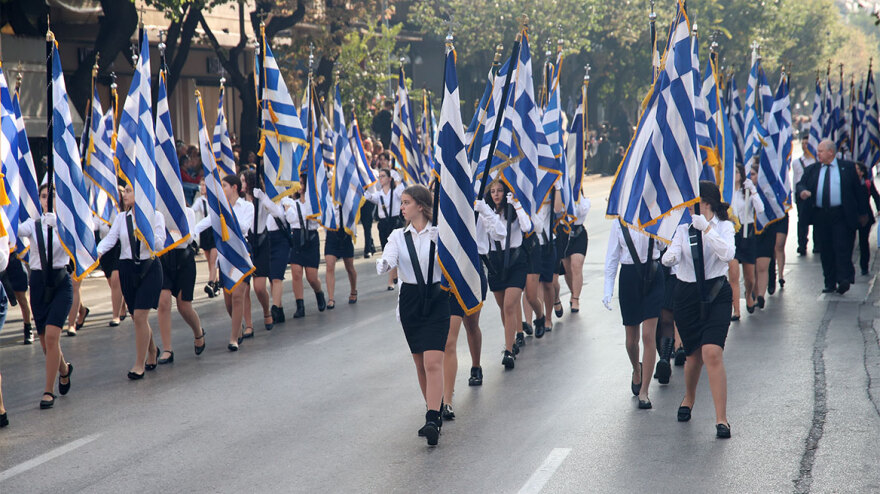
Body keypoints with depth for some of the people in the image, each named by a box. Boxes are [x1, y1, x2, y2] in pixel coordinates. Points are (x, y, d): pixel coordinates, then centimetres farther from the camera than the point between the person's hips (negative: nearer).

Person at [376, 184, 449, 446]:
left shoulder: (440, 233, -2)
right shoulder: (398, 236, 6)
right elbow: (387, 262, -9)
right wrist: (382, 265, -31)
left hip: (436, 299, -4)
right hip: (410, 301, 4)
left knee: (433, 362, -14)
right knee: (420, 363, 10)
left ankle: (432, 420, -20)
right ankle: (435, 414, 23)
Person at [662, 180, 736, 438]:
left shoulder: (724, 226, 0)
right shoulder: (684, 228, 4)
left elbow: (727, 254, -18)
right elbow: (669, 258, -6)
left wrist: (706, 228, -22)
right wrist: (670, 257, -29)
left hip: (716, 294, -2)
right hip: (687, 294, 2)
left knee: (712, 354, -17)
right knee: (695, 355, 11)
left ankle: (721, 419, -12)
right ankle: (688, 399, 43)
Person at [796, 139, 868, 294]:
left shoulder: (848, 167, 5)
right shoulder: (812, 169, 13)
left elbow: (857, 190, 7)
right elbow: (801, 184, 7)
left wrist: (862, 213, 7)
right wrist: (802, 192, -18)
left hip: (841, 216, -3)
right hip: (820, 216, 3)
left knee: (842, 247, -12)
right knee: (825, 251, 5)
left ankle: (844, 280, -14)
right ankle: (830, 283, 11)